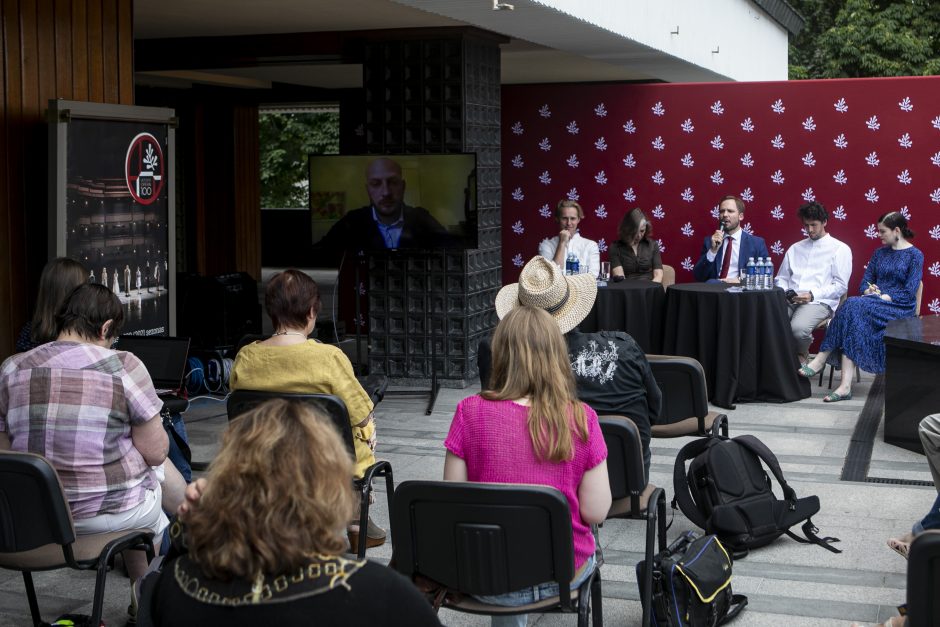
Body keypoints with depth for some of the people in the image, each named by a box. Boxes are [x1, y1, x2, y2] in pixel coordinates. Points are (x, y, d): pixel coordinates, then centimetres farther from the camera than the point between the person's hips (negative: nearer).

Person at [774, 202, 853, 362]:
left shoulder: (840, 249, 9)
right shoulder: (795, 248, 27)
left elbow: (841, 286, 1)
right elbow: (781, 278, 26)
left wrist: (812, 295, -12)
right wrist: (784, 292, 2)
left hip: (819, 302, -4)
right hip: (789, 301, 4)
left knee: (798, 328, -36)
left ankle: (801, 355, -2)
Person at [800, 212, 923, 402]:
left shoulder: (914, 256, 1)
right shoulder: (880, 253, 20)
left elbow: (909, 293, -9)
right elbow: (865, 282, 17)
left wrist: (882, 297, -17)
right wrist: (869, 290, -6)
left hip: (900, 308, -5)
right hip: (874, 305, 5)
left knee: (854, 305, -32)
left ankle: (820, 360, -31)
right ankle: (846, 386, -42)